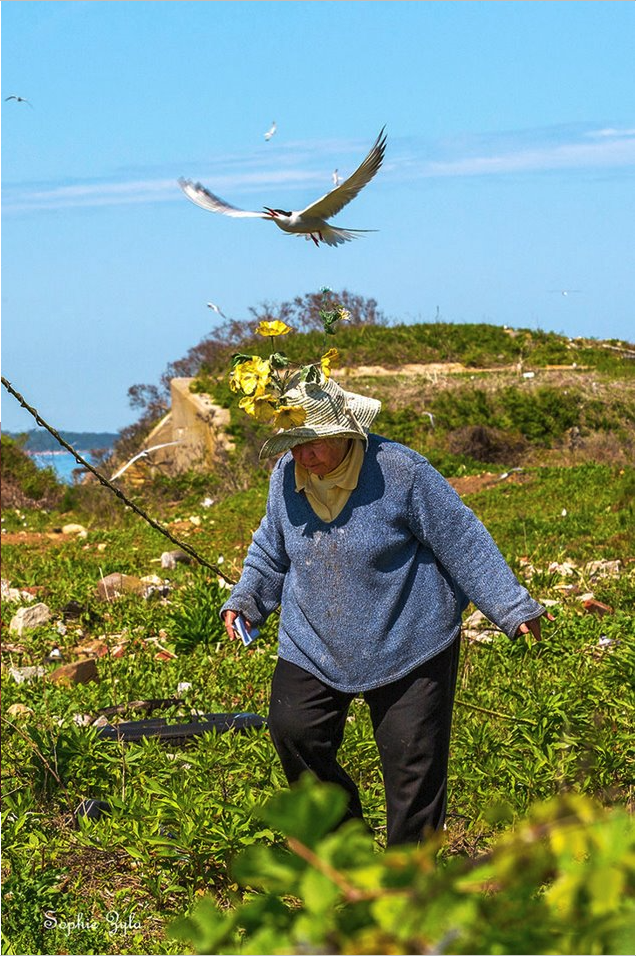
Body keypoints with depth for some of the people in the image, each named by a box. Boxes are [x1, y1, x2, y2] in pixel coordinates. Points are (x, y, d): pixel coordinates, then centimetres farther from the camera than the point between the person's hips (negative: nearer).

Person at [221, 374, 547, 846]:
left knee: (413, 758, 0)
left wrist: (512, 607, -10)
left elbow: (462, 540, -11)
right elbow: (272, 550, 15)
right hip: (313, 646, 4)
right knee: (293, 731, -12)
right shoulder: (286, 476, -2)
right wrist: (246, 600, -2)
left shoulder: (400, 471, -18)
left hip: (408, 644, -4)